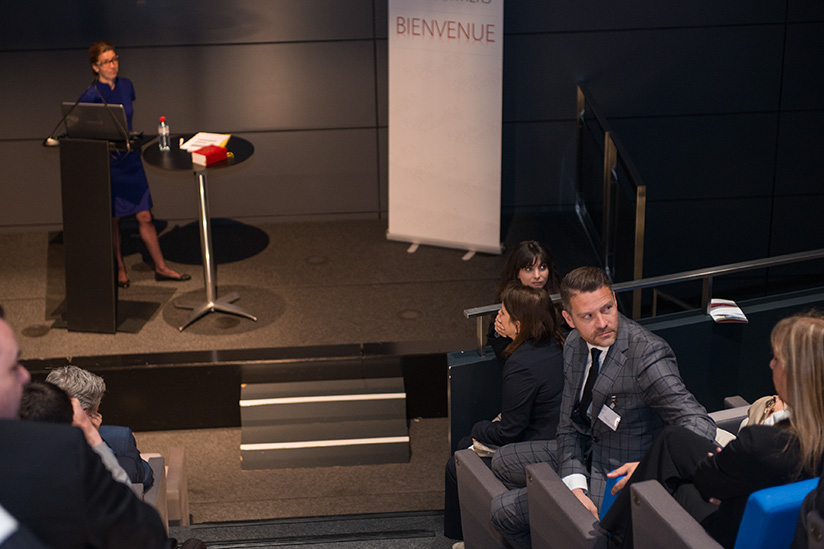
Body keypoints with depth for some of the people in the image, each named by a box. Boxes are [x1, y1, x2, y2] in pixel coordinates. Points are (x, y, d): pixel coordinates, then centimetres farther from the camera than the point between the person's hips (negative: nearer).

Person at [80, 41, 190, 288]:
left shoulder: (126, 86, 3)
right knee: (113, 219, 8)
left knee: (144, 216, 6)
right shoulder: (90, 97, -14)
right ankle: (120, 269, 24)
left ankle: (161, 267, 15)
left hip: (130, 158, 4)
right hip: (106, 162, -4)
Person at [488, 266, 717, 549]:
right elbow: (569, 426, 0)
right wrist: (575, 486, -17)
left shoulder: (647, 354, -30)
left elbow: (700, 425, -34)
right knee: (503, 462, 21)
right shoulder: (575, 344, -4)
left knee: (505, 509, -8)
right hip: (585, 453, 8)